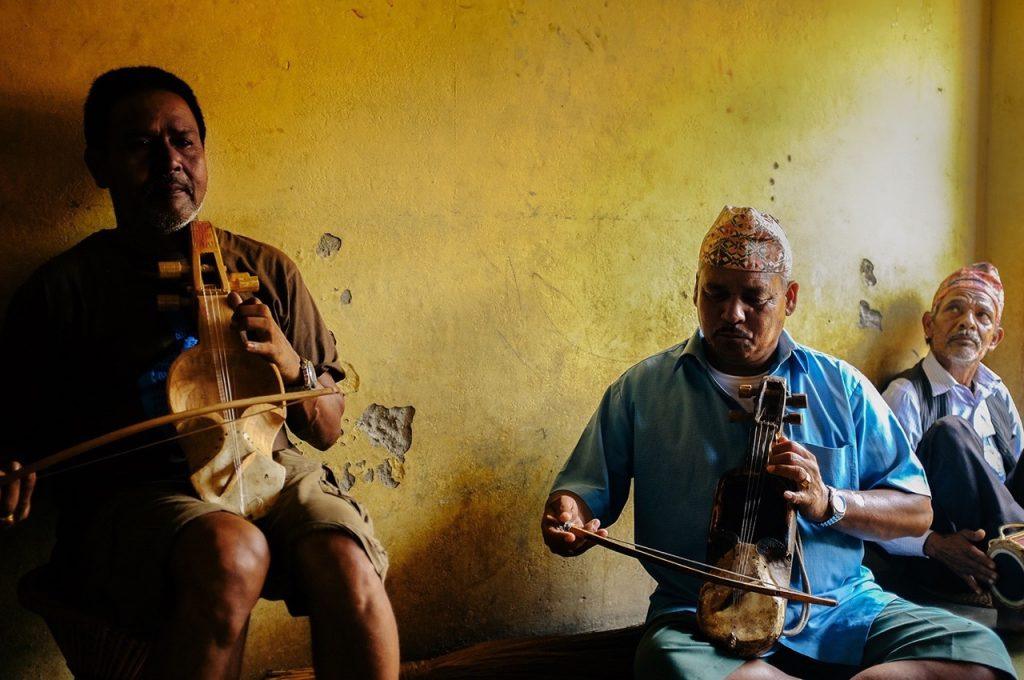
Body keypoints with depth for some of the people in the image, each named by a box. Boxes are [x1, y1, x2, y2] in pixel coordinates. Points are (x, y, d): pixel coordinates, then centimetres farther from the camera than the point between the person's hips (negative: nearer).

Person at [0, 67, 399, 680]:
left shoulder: (266, 269, 15)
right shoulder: (65, 288, 6)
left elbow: (328, 431, 17)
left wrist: (293, 368, -4)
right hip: (133, 496, -2)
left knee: (344, 559, -31)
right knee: (231, 552, -36)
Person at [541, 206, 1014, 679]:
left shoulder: (840, 387, 10)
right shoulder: (642, 389, 8)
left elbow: (917, 510, 9)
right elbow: (587, 487, 9)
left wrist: (829, 504, -9)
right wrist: (569, 511, -15)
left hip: (842, 607, 3)